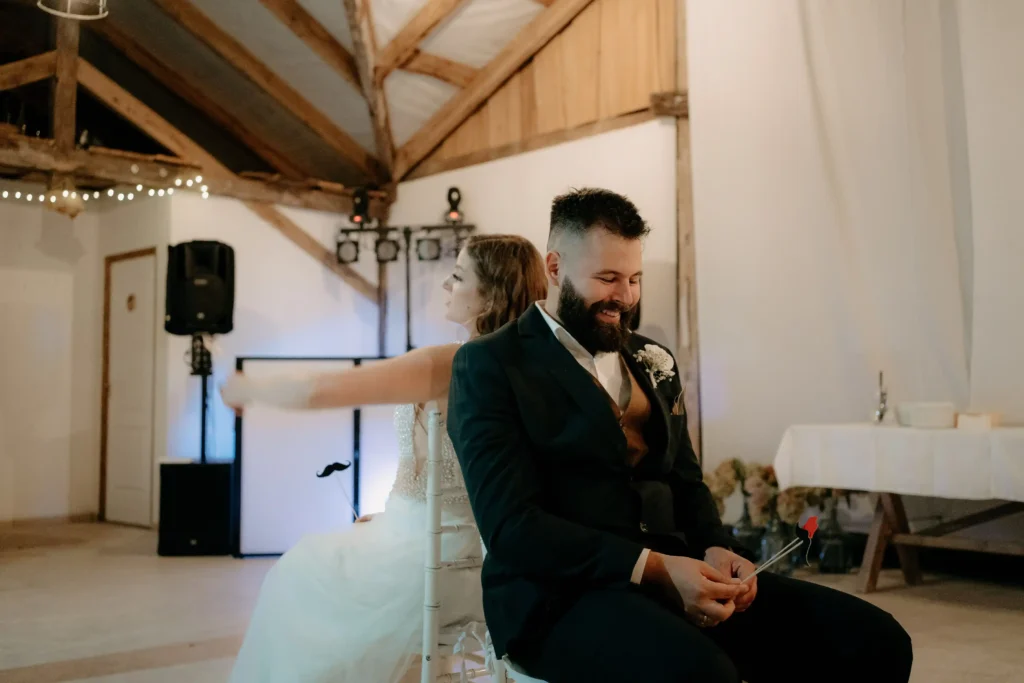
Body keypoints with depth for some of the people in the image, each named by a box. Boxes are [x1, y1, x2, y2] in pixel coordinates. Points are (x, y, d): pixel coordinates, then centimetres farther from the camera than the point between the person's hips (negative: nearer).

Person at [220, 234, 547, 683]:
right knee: (320, 560, 31)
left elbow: (316, 392, -24)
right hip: (471, 557, 7)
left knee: (297, 574, 21)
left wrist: (247, 388, -6)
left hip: (422, 560, -7)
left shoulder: (449, 363, -23)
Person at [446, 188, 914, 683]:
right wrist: (653, 568, -21)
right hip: (562, 594, -6)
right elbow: (510, 524, -12)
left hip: (677, 575, 6)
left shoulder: (653, 361, 18)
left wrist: (715, 550, -2)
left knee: (873, 640, -12)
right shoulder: (489, 365, -3)